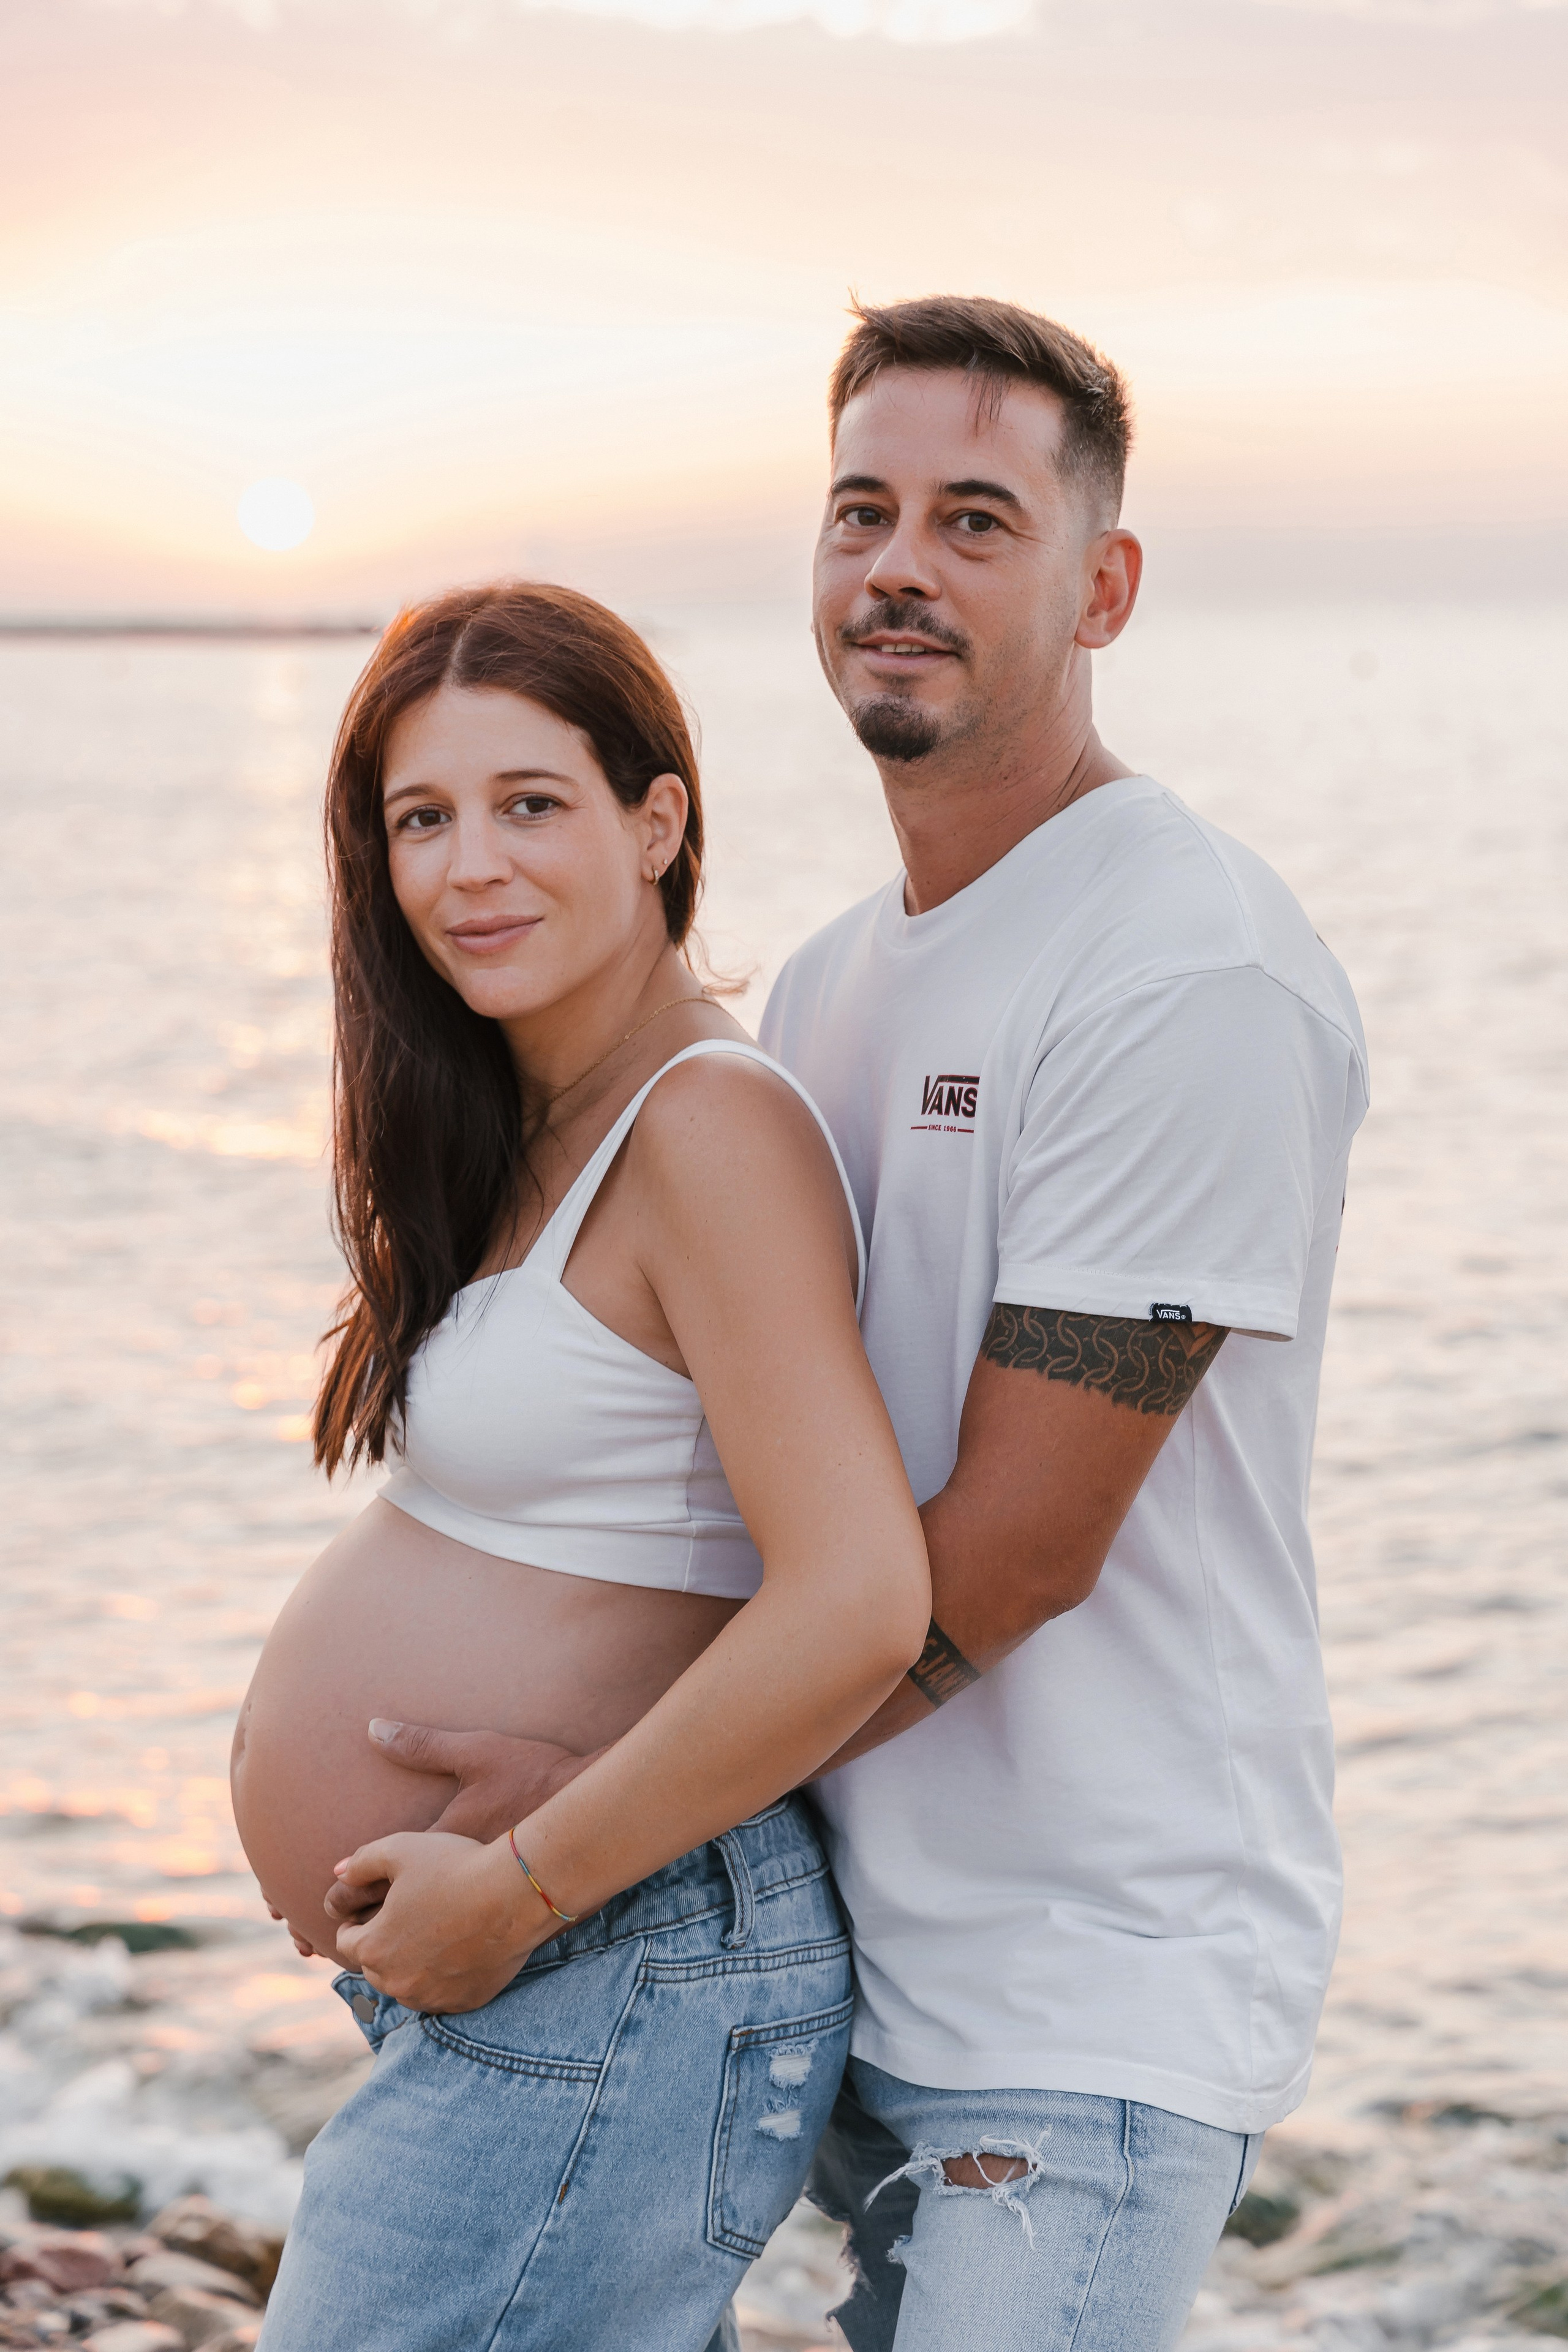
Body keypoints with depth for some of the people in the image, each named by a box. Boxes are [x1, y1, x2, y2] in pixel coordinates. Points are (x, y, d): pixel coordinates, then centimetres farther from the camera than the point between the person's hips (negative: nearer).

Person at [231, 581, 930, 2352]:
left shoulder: (710, 1126, -20)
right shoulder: (531, 1131, 8)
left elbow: (856, 1605, -29)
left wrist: (522, 1885, -21)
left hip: (604, 1996, -9)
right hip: (487, 1996, 9)